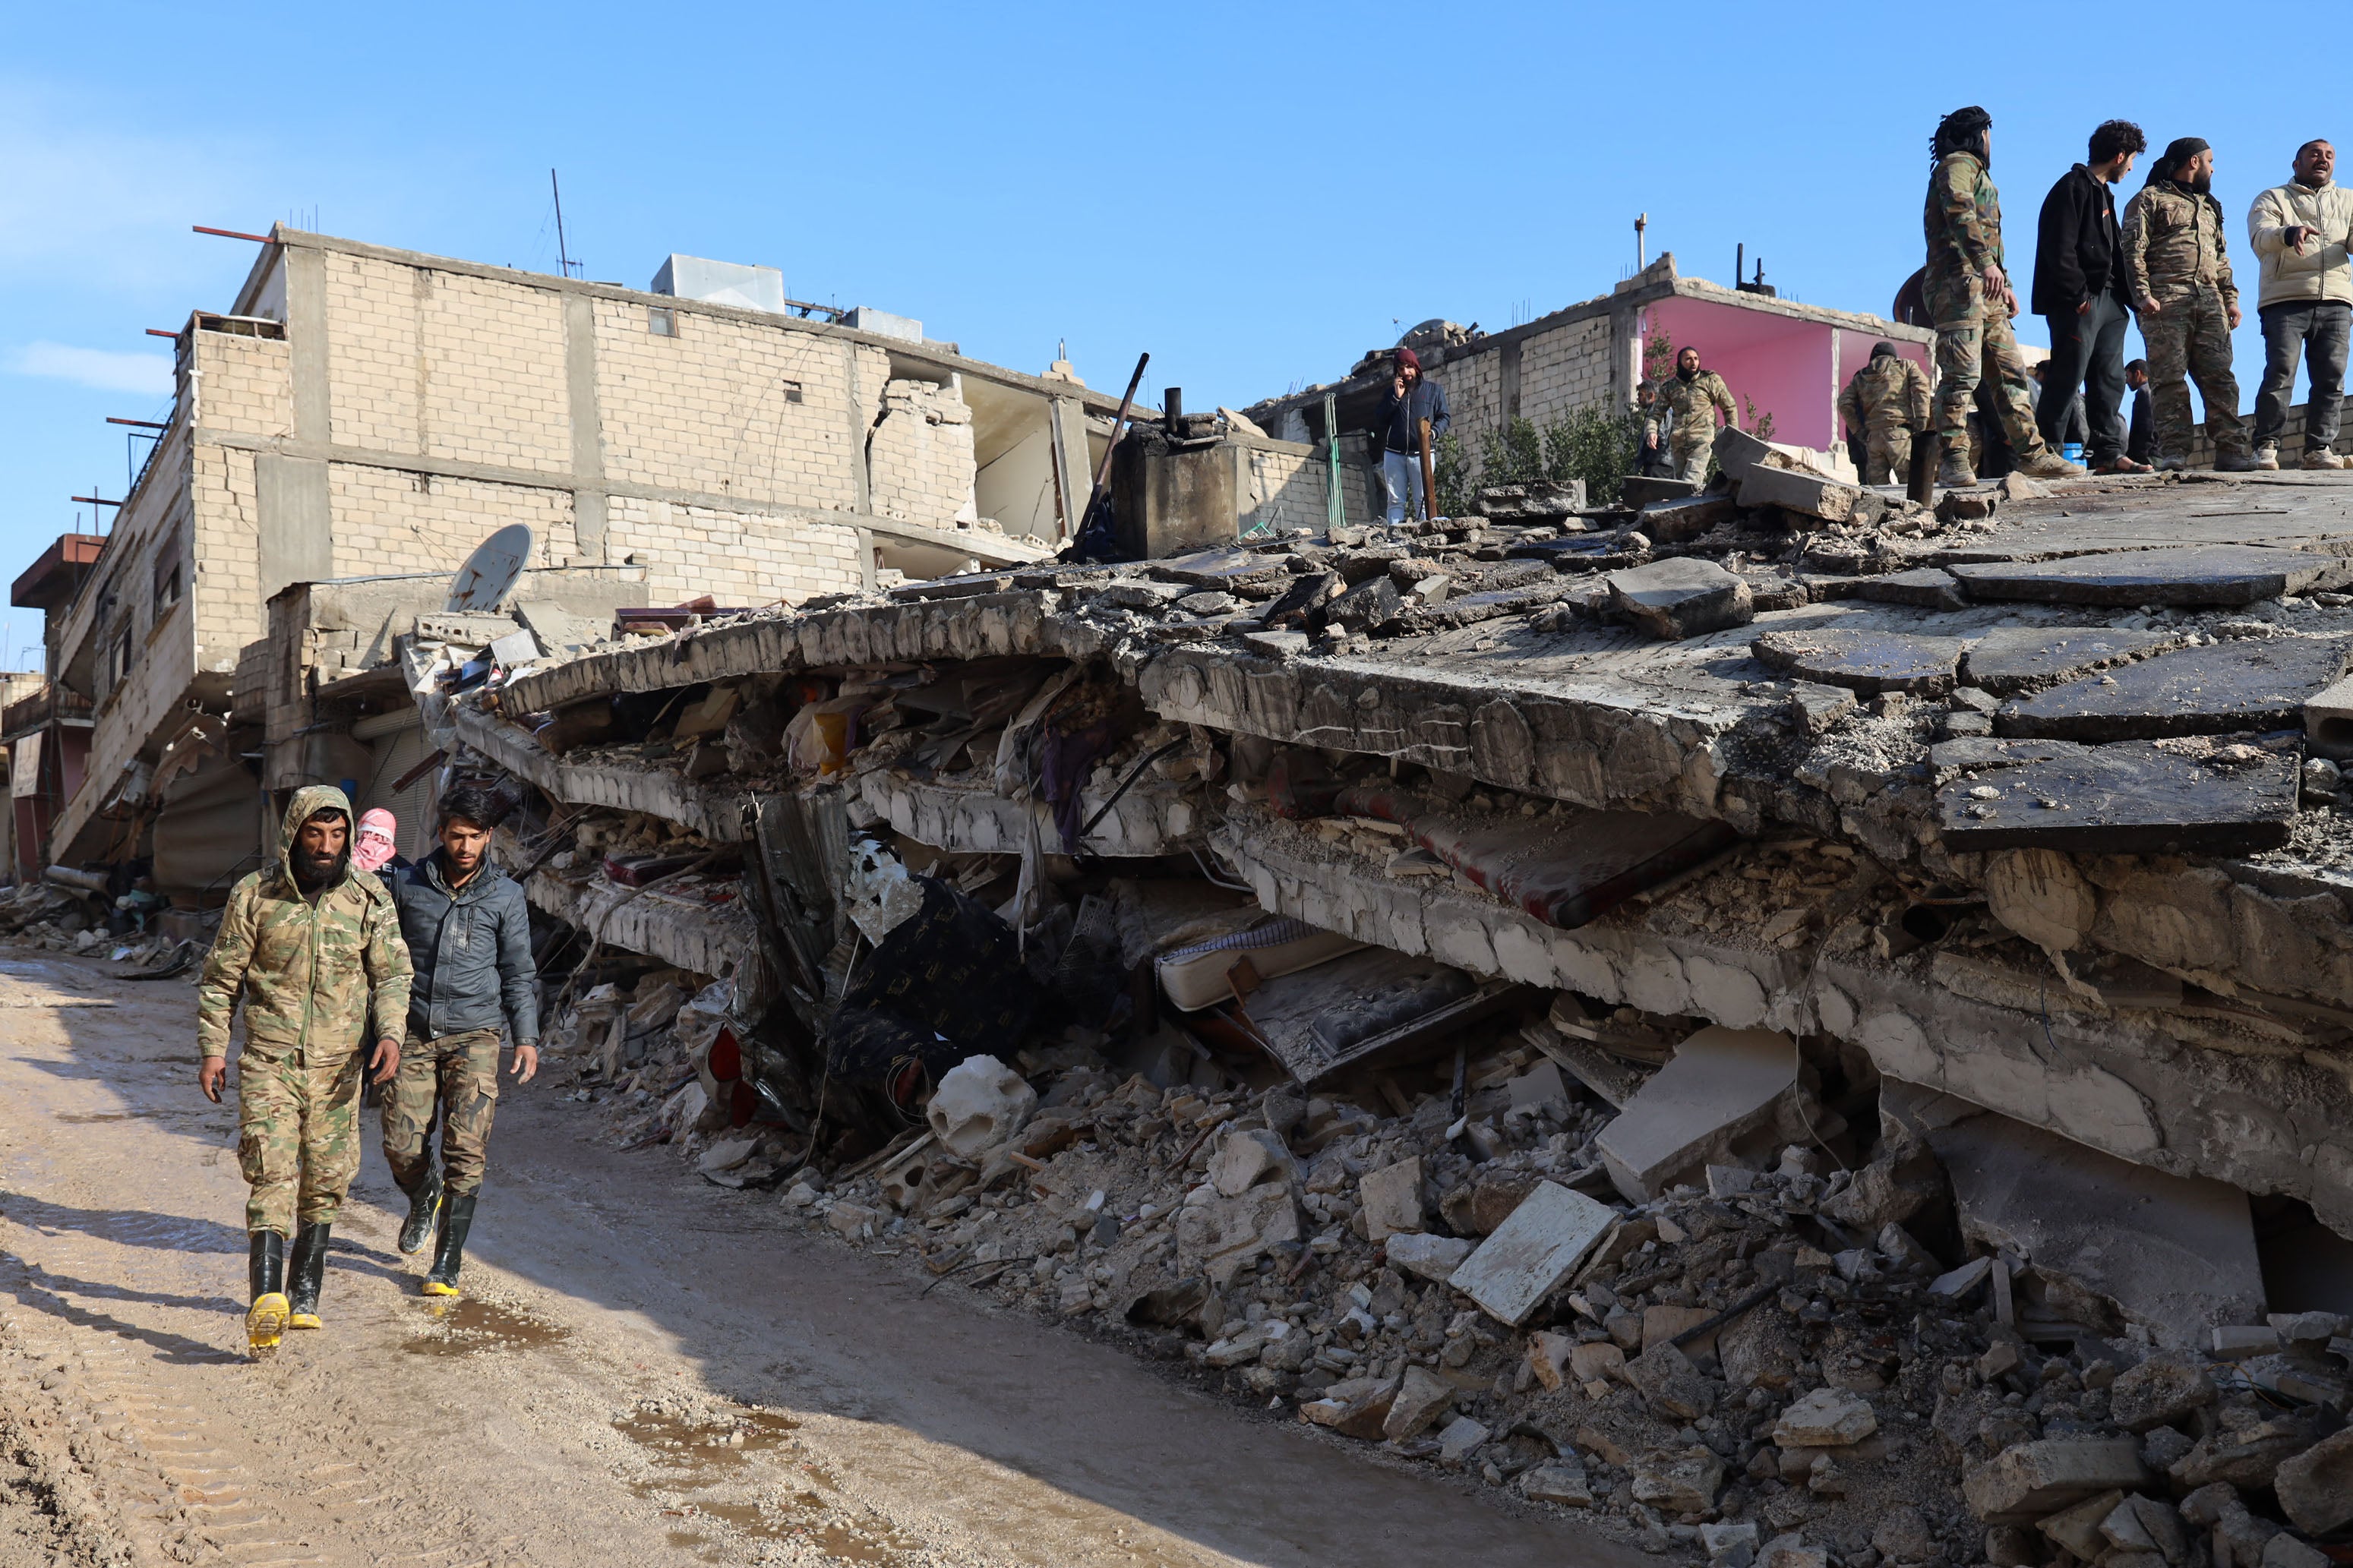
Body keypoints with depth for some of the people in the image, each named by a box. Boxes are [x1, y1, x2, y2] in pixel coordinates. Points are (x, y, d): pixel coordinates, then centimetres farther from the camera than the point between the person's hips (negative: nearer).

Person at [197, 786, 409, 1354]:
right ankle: (267, 1298, -23)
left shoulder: (369, 898, 0)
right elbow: (220, 978, 5)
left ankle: (304, 1291, 25)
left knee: (325, 1180, 9)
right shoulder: (254, 896, -2)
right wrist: (213, 1049, -1)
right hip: (269, 1059, -2)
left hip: (337, 1064, 2)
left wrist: (390, 1032, -15)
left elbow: (392, 973, 2)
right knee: (271, 1170, -15)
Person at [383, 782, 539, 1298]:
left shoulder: (506, 896, 3)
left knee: (466, 1150, -9)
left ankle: (448, 1263, 0)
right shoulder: (407, 886, 5)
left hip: (475, 1035, -1)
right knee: (401, 1147, -2)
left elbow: (518, 972, 8)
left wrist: (527, 1037, 1)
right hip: (415, 1035, 2)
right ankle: (424, 1196, 33)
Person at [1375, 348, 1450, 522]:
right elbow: (1381, 418, 8)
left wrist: (1433, 432, -12)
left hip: (1421, 454, -2)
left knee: (1422, 500, -8)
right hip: (1393, 454, 2)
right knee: (1395, 501, -2)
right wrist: (1396, 397, -1)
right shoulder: (1392, 391, 20)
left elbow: (1445, 417, 7)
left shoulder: (1434, 390, 13)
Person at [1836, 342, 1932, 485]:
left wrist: (1858, 431, 9)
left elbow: (1844, 403, 9)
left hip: (1873, 437, 3)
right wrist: (1921, 421, -7)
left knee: (1877, 485, 6)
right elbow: (1920, 388, -2)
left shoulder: (1860, 378, 21)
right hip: (1899, 434, -3)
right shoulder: (1905, 366, 14)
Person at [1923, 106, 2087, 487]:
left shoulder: (1976, 171, 32)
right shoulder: (1958, 164, 0)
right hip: (1959, 281, -10)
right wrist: (1986, 263, -32)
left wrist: (2004, 285, 26)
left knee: (2010, 372, 7)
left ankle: (2031, 454, 8)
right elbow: (1959, 212, -20)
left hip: (1985, 291, 10)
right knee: (1962, 373, -16)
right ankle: (1953, 461, -19)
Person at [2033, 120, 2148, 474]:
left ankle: (2109, 454, 11)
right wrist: (2078, 295, -20)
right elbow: (2060, 249, -17)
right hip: (2079, 303, -10)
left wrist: (2124, 296, 14)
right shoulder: (2073, 187, -7)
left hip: (2107, 302, 10)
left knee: (2109, 381, 8)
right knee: (2067, 379, -10)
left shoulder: (2102, 193, 23)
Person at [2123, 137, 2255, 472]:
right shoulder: (2150, 199, 8)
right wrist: (2143, 294, -15)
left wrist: (2230, 297, 16)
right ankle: (2173, 454, -12)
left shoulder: (2209, 206, 31)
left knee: (2220, 377, -4)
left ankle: (2232, 450, -7)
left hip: (2210, 302, 6)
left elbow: (2221, 259, 29)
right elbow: (2134, 250, -3)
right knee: (2170, 379, -10)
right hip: (2166, 301, -6)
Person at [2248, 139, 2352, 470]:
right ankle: (2266, 446, -11)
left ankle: (2319, 448, -1)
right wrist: (2289, 233, -28)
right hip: (2285, 299, -3)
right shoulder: (2273, 199, 14)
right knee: (2280, 372, -15)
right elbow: (2260, 237, -6)